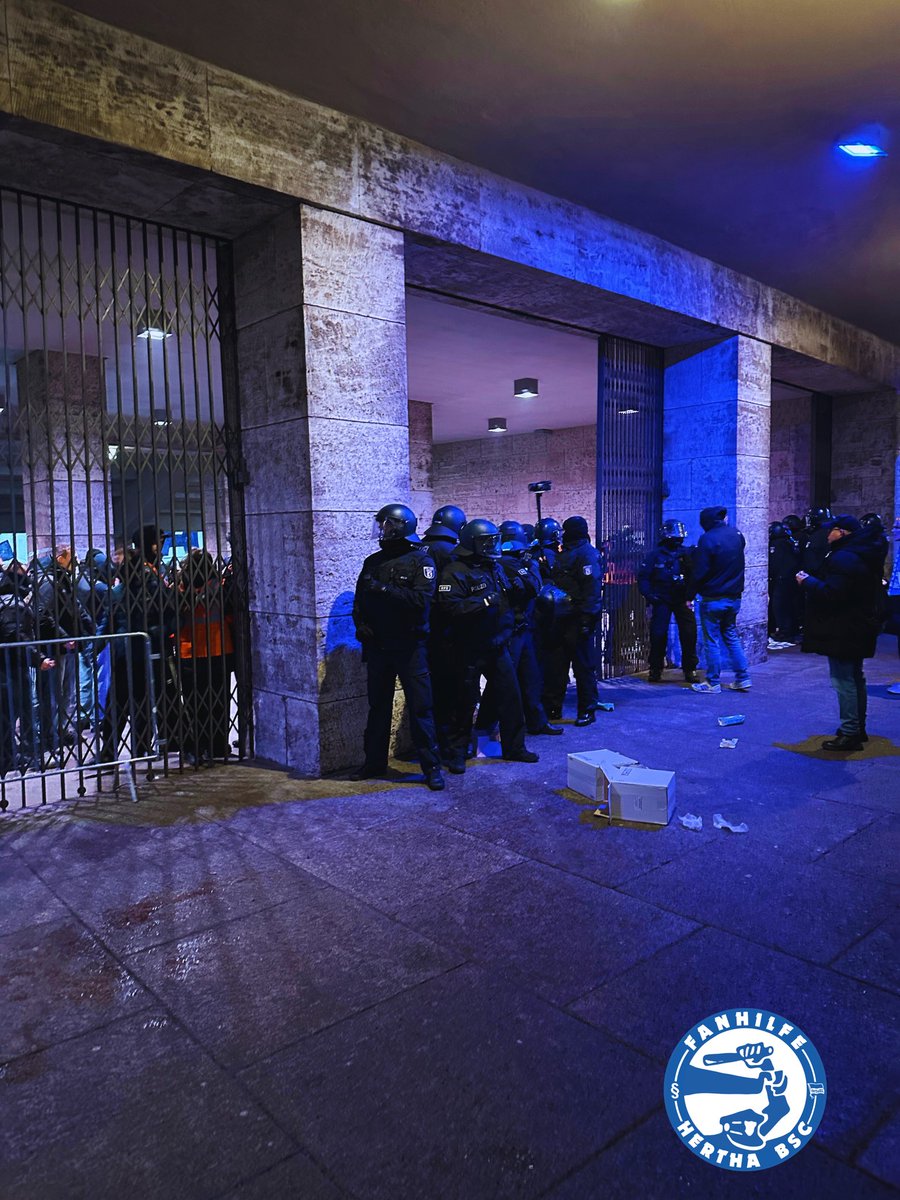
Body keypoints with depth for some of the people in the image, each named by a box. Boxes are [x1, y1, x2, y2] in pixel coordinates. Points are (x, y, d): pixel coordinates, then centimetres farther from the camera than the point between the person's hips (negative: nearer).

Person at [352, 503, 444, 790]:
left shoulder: (421, 561, -5)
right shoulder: (373, 561, 11)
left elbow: (421, 599, -19)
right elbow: (359, 599, 14)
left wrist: (383, 588, -22)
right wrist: (360, 623, -4)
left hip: (410, 646, -5)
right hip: (377, 645, 5)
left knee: (420, 707, -2)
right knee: (378, 706, 14)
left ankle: (431, 767, 7)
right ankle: (374, 763, 26)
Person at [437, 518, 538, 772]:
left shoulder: (495, 567, 14)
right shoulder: (455, 571, -12)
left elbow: (506, 601, 26)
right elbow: (451, 606, -25)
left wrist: (515, 588, 5)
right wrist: (484, 602, -25)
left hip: (497, 646, 7)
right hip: (470, 649, -7)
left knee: (510, 696, 11)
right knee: (465, 702, 2)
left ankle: (514, 747, 25)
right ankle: (457, 753, 16)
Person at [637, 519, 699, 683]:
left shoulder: (687, 553, 3)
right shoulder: (655, 555, 0)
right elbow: (643, 576, -1)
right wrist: (649, 596, -10)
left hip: (682, 600, 1)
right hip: (661, 601, -1)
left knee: (689, 634, -4)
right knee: (658, 634, -4)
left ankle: (690, 669, 9)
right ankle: (655, 670, 9)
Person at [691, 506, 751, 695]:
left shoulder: (707, 539, -16)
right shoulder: (736, 534, 3)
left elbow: (700, 572, -15)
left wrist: (693, 591, -2)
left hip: (713, 599, -6)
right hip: (734, 597, 6)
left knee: (712, 641, 2)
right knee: (732, 637, 16)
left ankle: (713, 683, 9)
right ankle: (743, 679, 16)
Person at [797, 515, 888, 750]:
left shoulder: (844, 558, -21)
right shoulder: (864, 554, 13)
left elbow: (831, 594, -28)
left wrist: (807, 581, -14)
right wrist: (812, 581, 12)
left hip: (842, 632, -11)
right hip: (860, 629, 11)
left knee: (844, 680, -6)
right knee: (855, 678, 19)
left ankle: (849, 734, -2)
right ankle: (858, 729, 31)